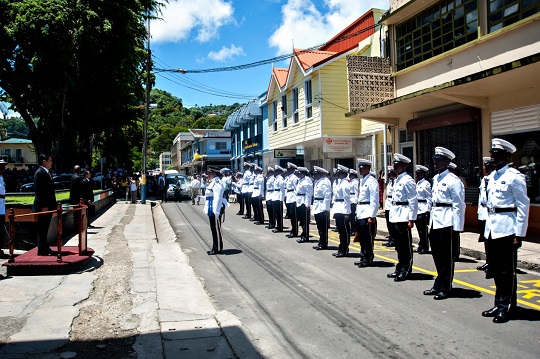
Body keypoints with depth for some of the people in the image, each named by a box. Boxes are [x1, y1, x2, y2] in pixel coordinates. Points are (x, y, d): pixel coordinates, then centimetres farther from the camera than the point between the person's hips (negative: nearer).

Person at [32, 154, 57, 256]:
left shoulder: (48, 173, 16)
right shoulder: (39, 173, -12)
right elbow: (38, 190, -18)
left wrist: (53, 204, 16)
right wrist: (43, 206, -20)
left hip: (48, 206, 9)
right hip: (42, 207, -9)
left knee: (45, 229, 14)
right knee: (42, 229, -2)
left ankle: (45, 248, 21)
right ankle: (42, 250, 3)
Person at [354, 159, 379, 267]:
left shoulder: (372, 181, -12)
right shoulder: (362, 181, 16)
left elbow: (374, 200, -17)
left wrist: (371, 216, -20)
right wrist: (357, 212, 17)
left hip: (367, 214, -9)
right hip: (360, 213, 9)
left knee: (368, 238, -2)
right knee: (362, 238, 14)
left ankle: (367, 260, 7)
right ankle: (363, 257, 24)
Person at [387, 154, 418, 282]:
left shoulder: (408, 180, -11)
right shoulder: (397, 180, 16)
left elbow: (413, 201, -14)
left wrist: (411, 219, -18)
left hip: (403, 216, -9)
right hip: (395, 215, 9)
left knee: (405, 244, -1)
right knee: (398, 244, 14)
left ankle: (405, 270, 7)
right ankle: (400, 268, 23)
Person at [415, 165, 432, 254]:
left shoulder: (426, 184, -8)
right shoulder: (417, 184, 15)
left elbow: (429, 198, -11)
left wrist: (428, 211, -15)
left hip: (423, 210, -7)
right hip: (416, 209, 7)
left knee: (423, 230, -2)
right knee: (419, 230, 11)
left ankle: (425, 247, 6)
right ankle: (421, 245, 20)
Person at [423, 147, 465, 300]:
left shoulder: (453, 180, -11)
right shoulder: (436, 178, 14)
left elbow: (459, 205, -13)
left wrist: (457, 227, -16)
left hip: (446, 222, -8)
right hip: (435, 222, 8)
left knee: (446, 257, 2)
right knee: (437, 255, 15)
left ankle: (445, 288, 14)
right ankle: (438, 285, 27)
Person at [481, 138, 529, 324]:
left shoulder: (514, 177, -10)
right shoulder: (492, 176, 13)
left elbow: (523, 206, -12)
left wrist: (519, 234, -14)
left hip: (506, 229, -8)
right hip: (491, 229, 8)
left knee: (507, 271, 2)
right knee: (496, 270, 14)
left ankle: (506, 307, 13)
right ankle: (499, 304, 26)